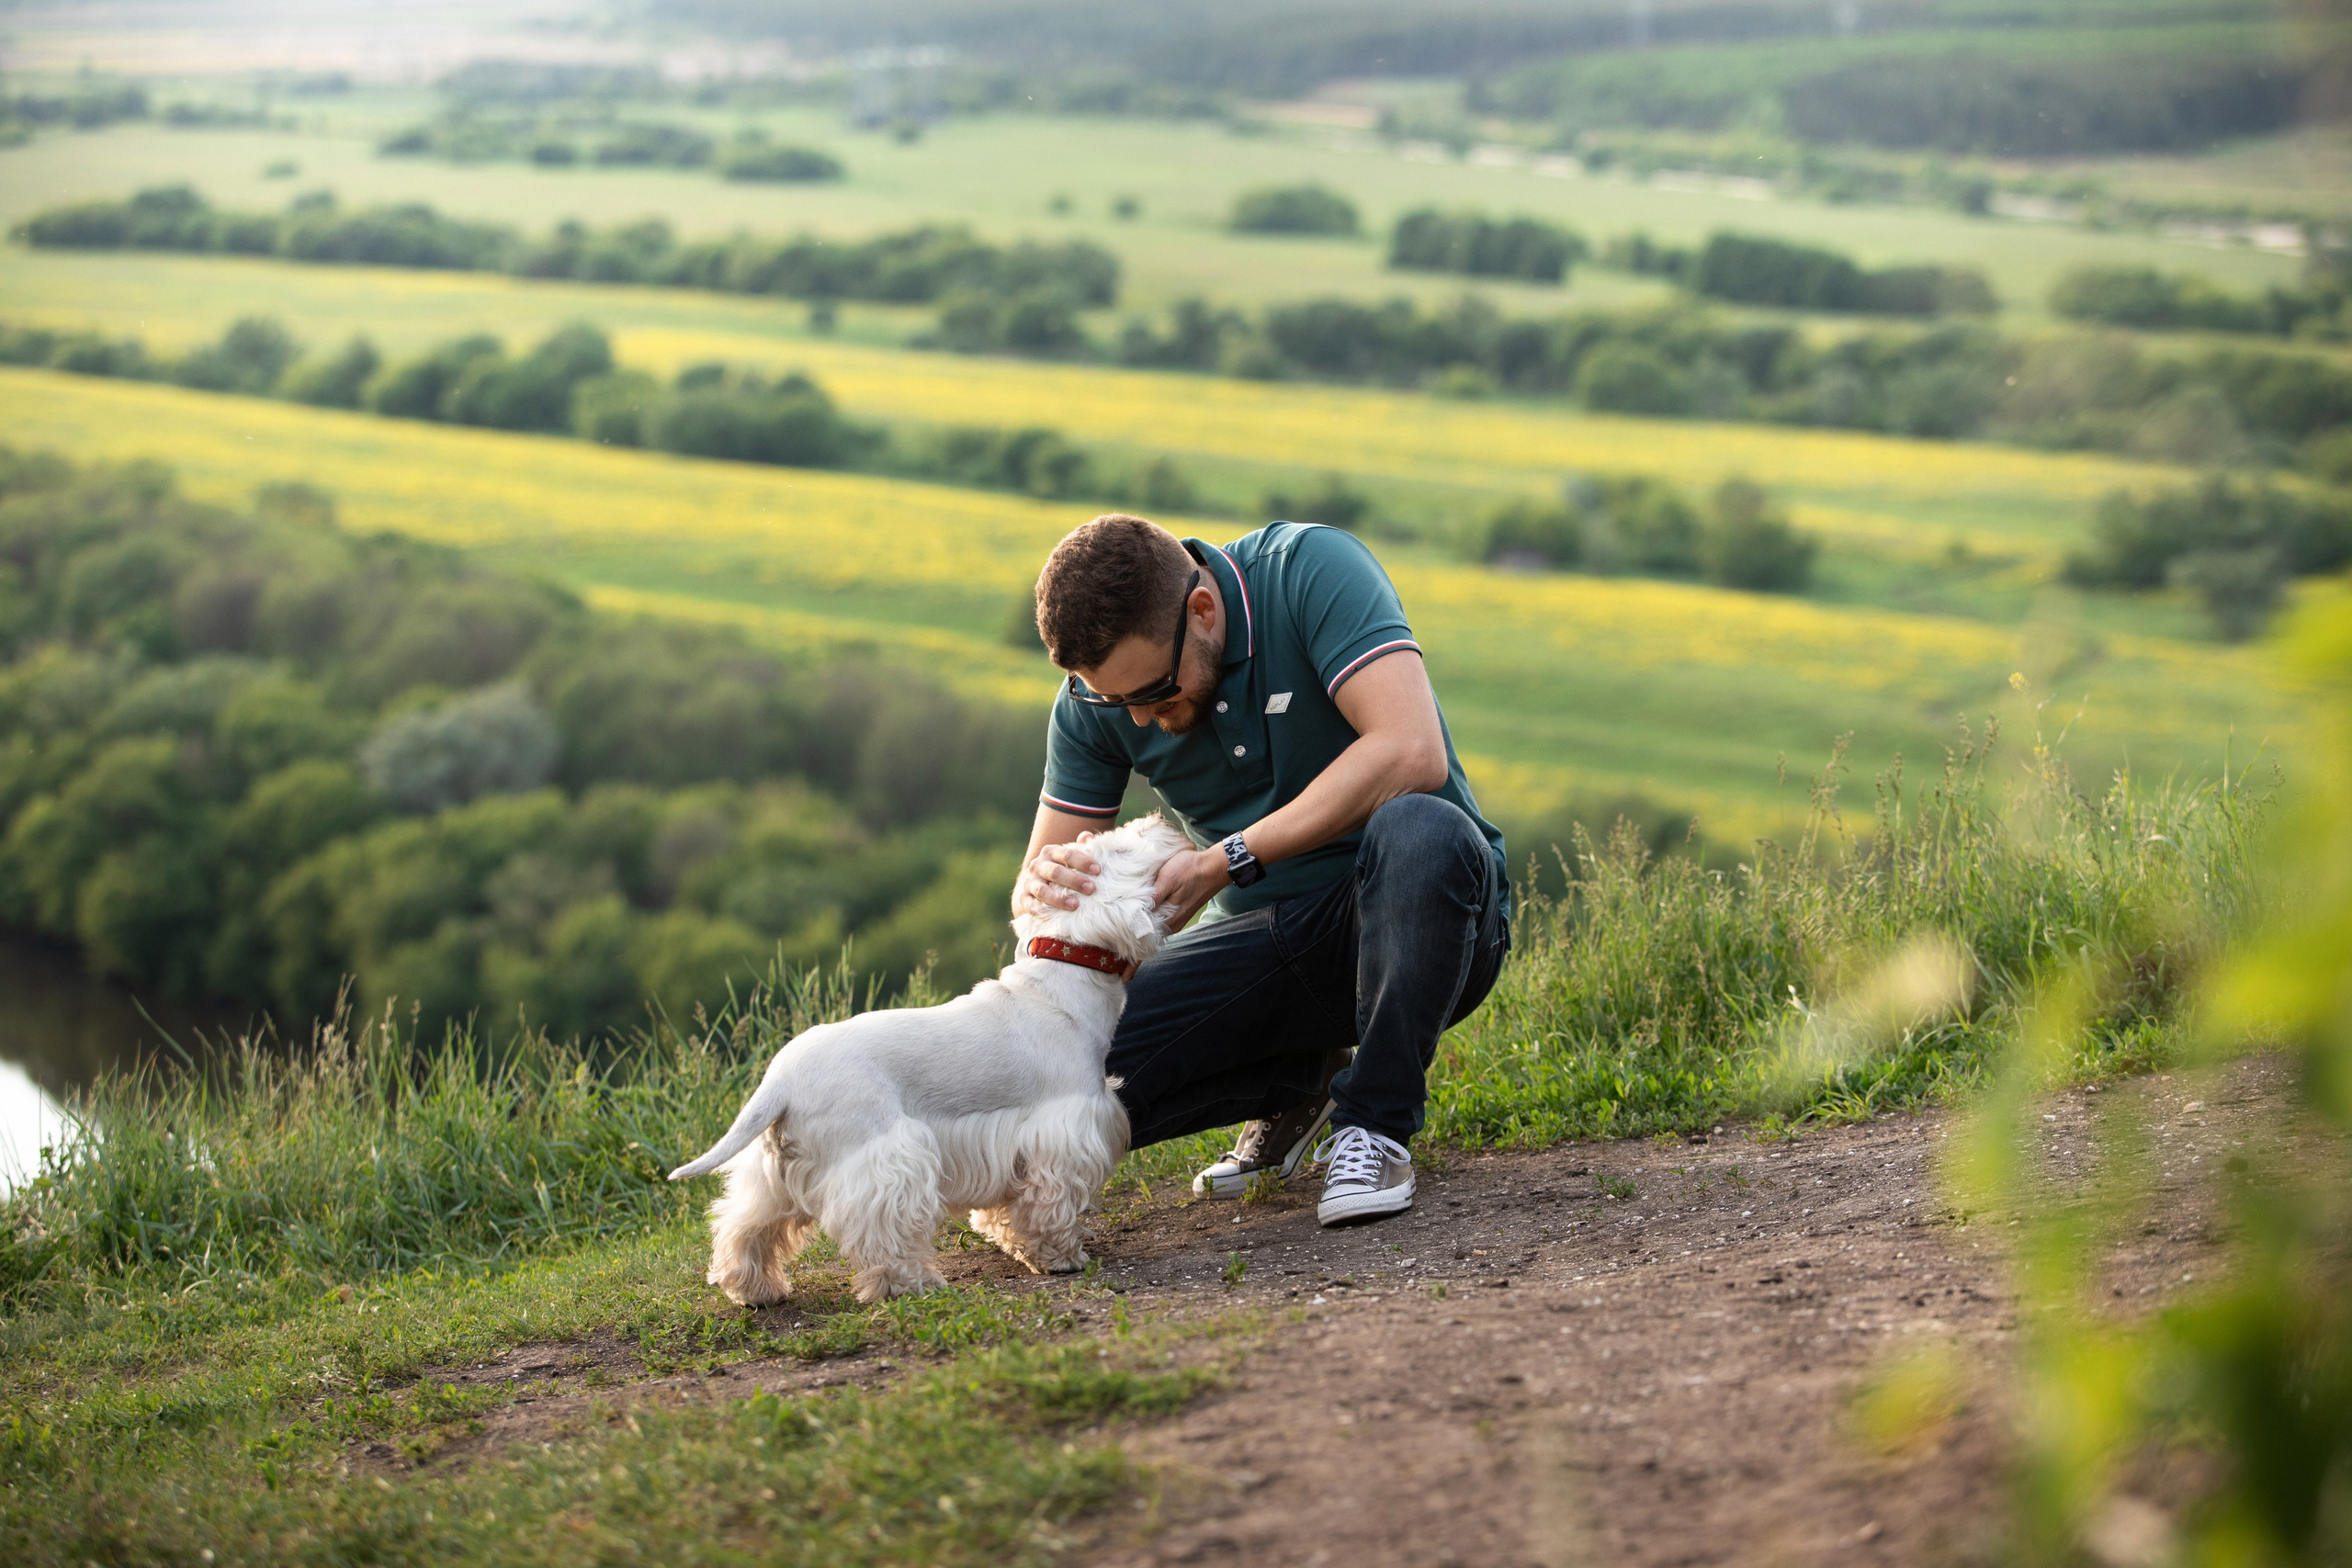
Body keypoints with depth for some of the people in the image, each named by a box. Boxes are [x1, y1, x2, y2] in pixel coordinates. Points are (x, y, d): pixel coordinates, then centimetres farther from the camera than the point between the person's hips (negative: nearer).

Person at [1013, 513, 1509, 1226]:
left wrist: (1227, 861, -31)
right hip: (1268, 938, 4)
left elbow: (1412, 753, -31)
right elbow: (1034, 886, 0)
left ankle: (1376, 1121, -18)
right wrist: (1045, 885, -27)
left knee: (1420, 834, -39)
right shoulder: (1095, 696, -5)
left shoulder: (1311, 569, -19)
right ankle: (1304, 1080, 8)